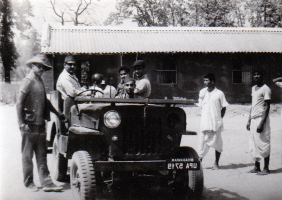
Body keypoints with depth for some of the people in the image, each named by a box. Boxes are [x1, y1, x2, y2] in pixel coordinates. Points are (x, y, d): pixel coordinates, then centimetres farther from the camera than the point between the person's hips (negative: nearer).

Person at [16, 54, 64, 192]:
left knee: (42, 154, 6)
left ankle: (46, 182, 7)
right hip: (29, 124, -7)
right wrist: (22, 123, -19)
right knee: (27, 155, 4)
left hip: (40, 123, 7)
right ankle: (28, 182, 14)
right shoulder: (28, 81, -9)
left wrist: (57, 113, 29)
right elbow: (19, 103, -14)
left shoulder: (40, 81, 14)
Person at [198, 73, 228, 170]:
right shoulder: (202, 92, 10)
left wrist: (219, 119, -3)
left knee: (217, 143, 3)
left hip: (216, 123, -3)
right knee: (203, 141, 0)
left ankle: (216, 163, 13)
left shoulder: (219, 93, -1)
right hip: (204, 122, 3)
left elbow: (224, 107, 3)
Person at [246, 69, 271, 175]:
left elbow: (267, 107, -13)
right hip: (253, 119, 8)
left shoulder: (265, 89, -9)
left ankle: (266, 168, 1)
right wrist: (249, 120, 18)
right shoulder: (253, 88, 17)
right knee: (253, 144, 8)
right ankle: (257, 167, 16)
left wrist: (262, 123, -19)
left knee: (263, 144, -4)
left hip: (261, 119, -8)